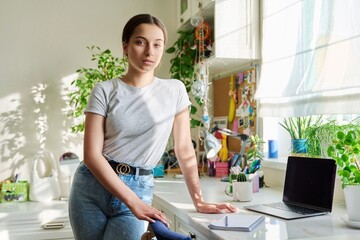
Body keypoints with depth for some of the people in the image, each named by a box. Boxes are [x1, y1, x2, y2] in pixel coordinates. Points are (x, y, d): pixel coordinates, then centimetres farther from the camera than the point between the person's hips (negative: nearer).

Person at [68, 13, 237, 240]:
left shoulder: (175, 90, 1)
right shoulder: (104, 91, -4)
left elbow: (185, 150, 4)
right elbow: (92, 154, -10)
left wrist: (199, 201, -1)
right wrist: (133, 202, -18)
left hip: (139, 189, 1)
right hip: (92, 186, 0)